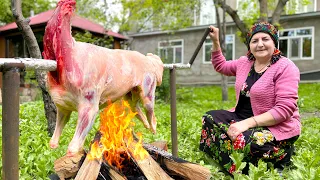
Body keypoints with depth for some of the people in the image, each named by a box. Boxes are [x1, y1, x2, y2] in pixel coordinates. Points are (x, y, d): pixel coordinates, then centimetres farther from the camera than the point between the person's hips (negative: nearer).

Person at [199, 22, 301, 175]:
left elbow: (284, 109, -23)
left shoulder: (285, 67, -15)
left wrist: (248, 123, -31)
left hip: (277, 127, -7)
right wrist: (215, 41, 13)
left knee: (243, 142, -34)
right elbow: (221, 66, 26)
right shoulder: (244, 62, 6)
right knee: (210, 118, -5)